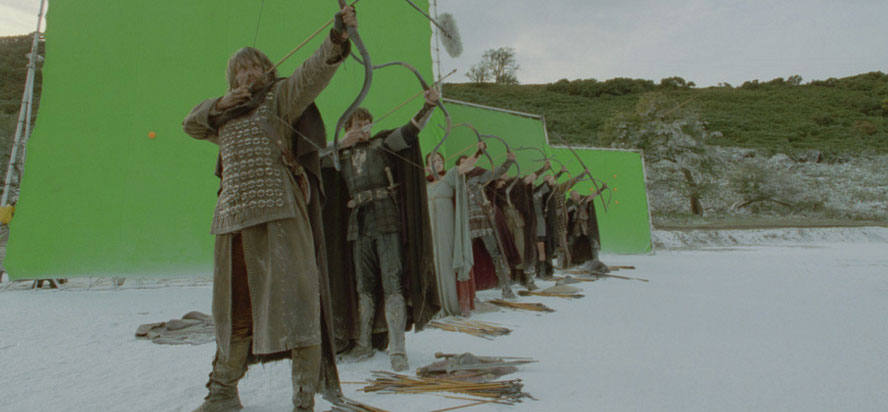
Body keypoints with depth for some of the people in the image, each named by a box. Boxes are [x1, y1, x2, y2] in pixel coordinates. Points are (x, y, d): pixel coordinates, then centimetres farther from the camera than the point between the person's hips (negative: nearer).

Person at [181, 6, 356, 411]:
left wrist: (337, 38, -27)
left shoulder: (280, 96, 7)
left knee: (290, 294, -11)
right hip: (233, 215, 7)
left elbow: (313, 71, -9)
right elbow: (191, 124, 32)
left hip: (277, 211, -6)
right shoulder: (228, 115, 26)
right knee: (236, 302, 13)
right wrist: (219, 105, 12)